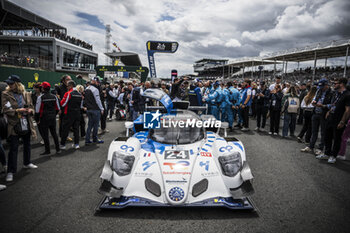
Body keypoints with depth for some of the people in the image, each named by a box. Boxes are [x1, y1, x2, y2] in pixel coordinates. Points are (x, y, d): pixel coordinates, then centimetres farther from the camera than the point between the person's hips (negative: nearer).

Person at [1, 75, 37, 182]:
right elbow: (6, 110, -11)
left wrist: (30, 110, -10)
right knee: (13, 148, -4)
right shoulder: (5, 94, -4)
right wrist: (17, 111, -25)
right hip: (14, 125, -4)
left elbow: (31, 107, 12)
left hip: (26, 124, 4)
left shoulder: (26, 94, 5)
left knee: (27, 145, 18)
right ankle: (10, 171, 5)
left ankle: (27, 163, 37)